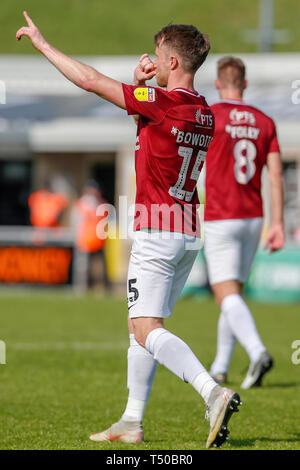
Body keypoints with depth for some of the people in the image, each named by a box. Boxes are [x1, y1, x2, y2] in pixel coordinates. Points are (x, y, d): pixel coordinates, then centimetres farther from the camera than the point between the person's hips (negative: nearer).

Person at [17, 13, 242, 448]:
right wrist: (141, 85, 8)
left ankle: (213, 393, -27)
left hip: (157, 231, -9)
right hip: (188, 234, 9)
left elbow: (90, 81, -12)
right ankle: (132, 422, 17)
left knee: (146, 329, -11)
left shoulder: (164, 102, -16)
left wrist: (42, 43, -1)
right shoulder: (204, 113, 10)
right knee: (142, 327, 15)